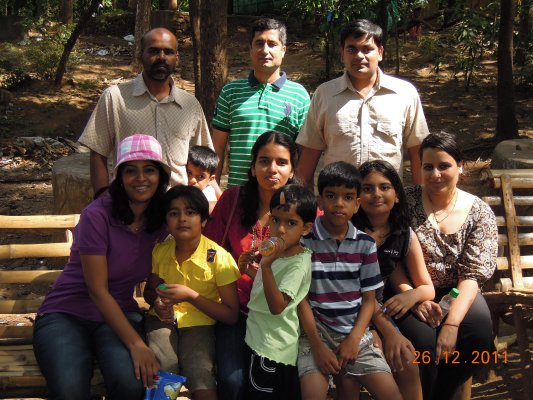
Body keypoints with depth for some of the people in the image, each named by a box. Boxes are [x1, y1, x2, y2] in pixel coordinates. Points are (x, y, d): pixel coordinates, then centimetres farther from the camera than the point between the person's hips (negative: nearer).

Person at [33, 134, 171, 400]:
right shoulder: (97, 216, -17)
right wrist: (136, 344, -25)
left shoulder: (162, 218, -1)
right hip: (66, 314, -3)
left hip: (119, 314, 4)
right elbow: (98, 291, -18)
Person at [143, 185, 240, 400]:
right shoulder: (160, 251, -1)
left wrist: (190, 295, -21)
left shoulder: (218, 258, -13)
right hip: (164, 320, 2)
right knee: (160, 373, -26)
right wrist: (157, 301, -8)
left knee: (202, 383, -27)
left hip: (198, 324, -2)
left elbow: (231, 315, -11)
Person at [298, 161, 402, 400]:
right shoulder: (303, 240, -4)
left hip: (355, 332, 3)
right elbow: (301, 298, -4)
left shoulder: (365, 244, 5)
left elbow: (369, 298, 7)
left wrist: (354, 339, -7)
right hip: (316, 330, -3)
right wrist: (317, 345, -10)